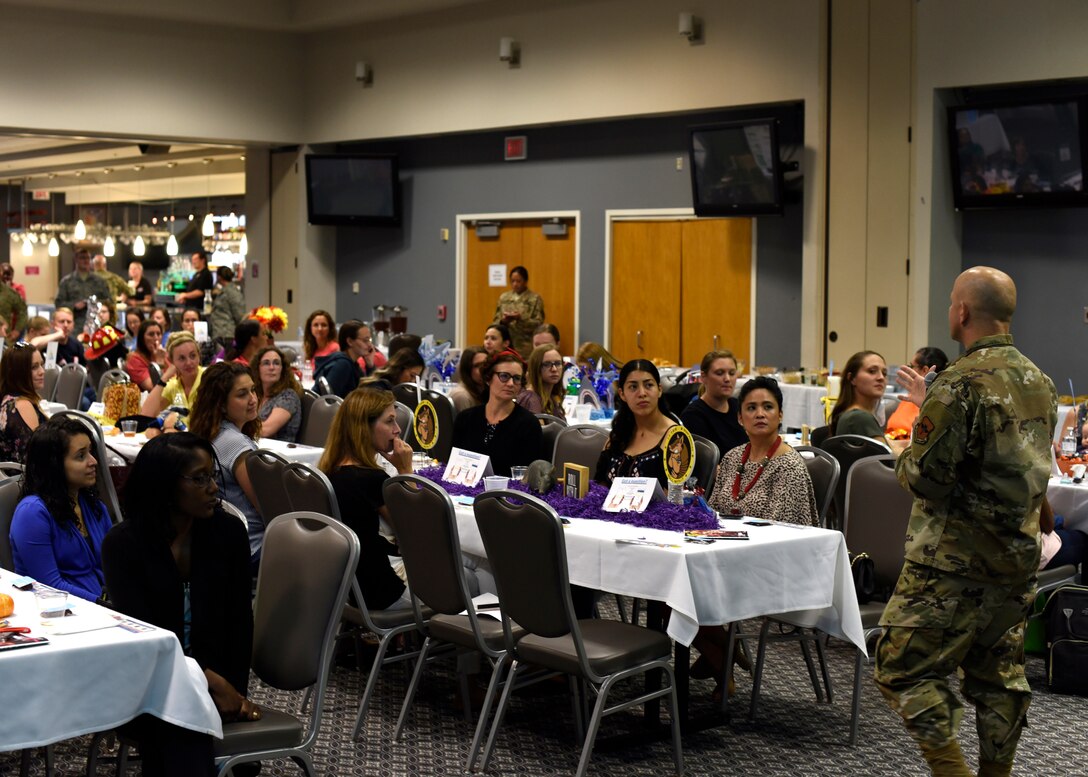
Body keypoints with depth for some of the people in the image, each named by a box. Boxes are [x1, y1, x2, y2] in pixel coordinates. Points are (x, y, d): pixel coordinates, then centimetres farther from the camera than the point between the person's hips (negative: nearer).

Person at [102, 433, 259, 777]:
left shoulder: (228, 532, -2)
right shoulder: (122, 543, -8)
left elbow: (239, 621, 2)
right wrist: (214, 682, -22)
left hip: (215, 672, 1)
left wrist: (234, 692, -10)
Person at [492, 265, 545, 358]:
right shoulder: (503, 297, 12)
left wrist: (520, 318, -18)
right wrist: (503, 321, -9)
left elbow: (538, 323, -4)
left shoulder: (535, 298, 1)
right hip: (505, 345, 3)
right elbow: (495, 322, 13)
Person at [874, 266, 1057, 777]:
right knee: (999, 674, 16)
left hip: (954, 561, -8)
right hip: (1018, 557, 8)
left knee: (905, 667, -1)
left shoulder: (961, 383, -18)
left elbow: (925, 476, -20)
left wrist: (905, 458, 4)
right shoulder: (1039, 381, 9)